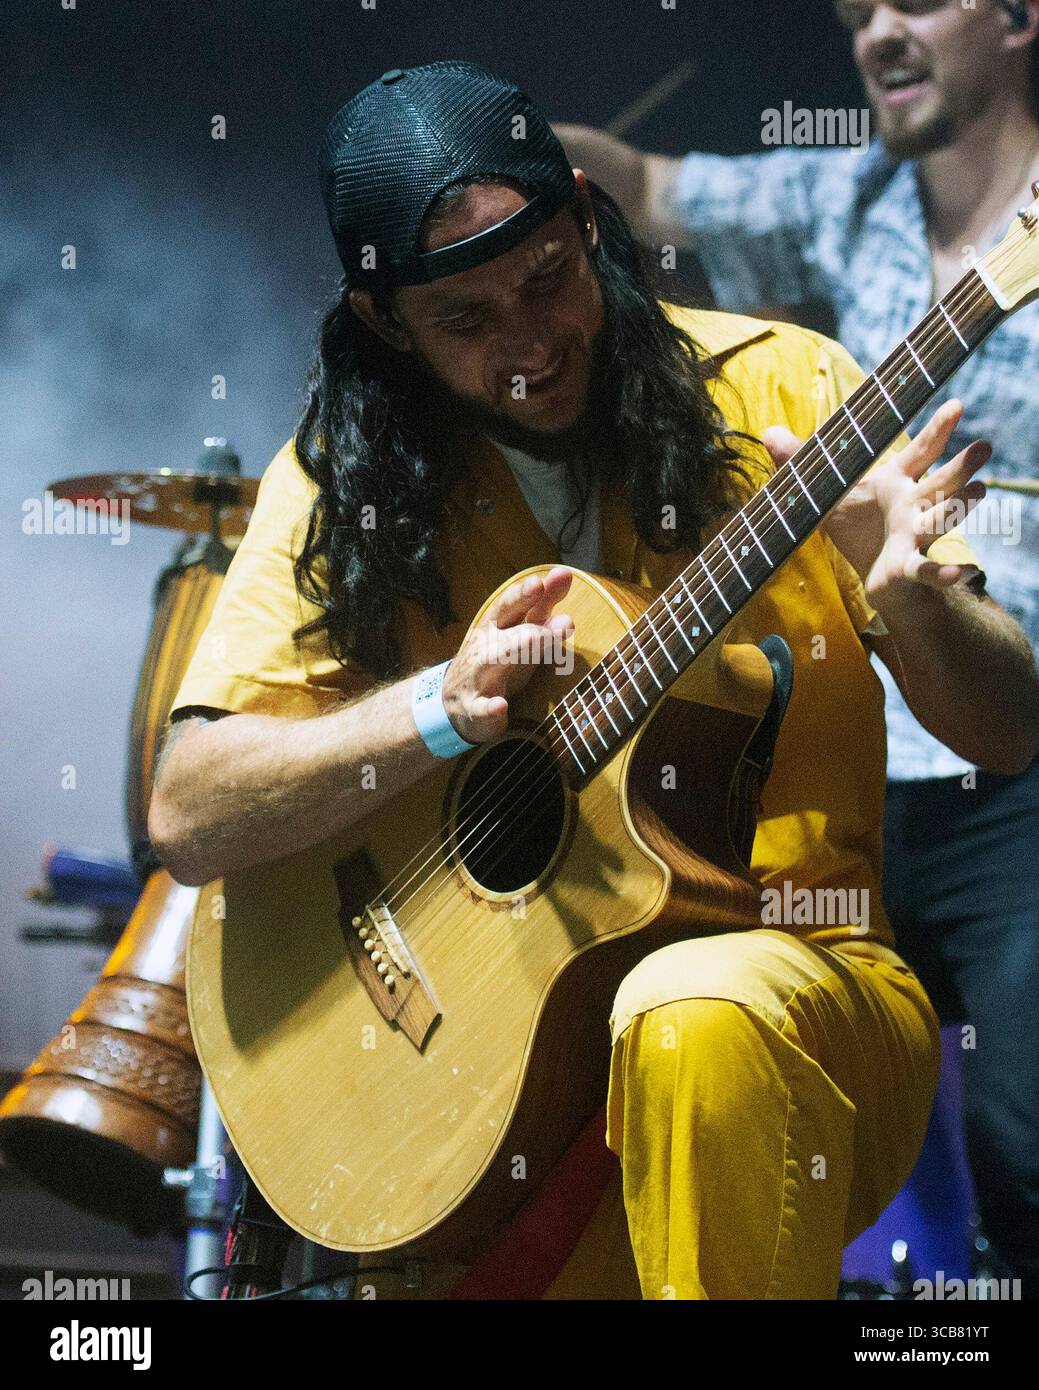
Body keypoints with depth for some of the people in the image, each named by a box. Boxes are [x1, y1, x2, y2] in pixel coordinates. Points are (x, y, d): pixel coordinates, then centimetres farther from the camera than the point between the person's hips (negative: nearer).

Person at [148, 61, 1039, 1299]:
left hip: (799, 973, 0)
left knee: (694, 1017, -34)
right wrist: (441, 708, -18)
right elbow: (187, 816, -5)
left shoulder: (779, 391, 0)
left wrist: (902, 589, -20)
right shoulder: (344, 483, 3)